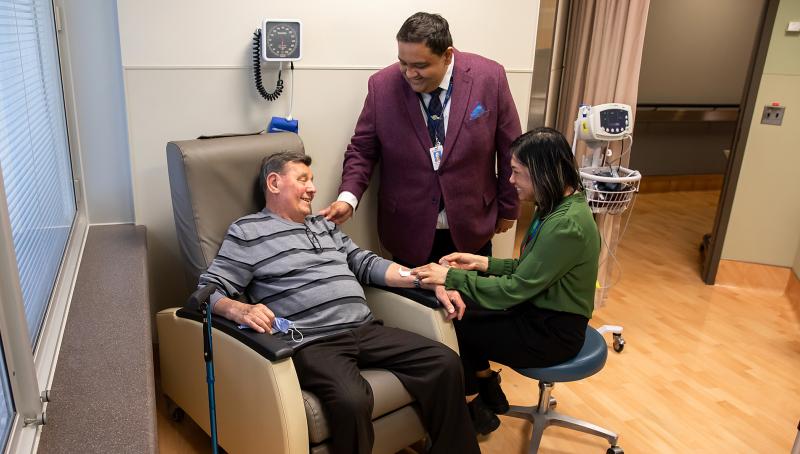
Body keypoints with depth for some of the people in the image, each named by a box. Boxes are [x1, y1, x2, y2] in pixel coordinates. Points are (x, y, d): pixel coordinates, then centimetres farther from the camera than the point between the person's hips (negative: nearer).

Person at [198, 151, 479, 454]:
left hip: (365, 330, 7)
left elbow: (368, 264, 23)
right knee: (352, 400, -36)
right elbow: (209, 290, -1)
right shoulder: (247, 232, 6)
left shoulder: (325, 226, 24)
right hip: (311, 343, -6)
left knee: (446, 363, -9)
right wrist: (239, 310, -25)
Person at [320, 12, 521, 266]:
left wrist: (508, 208, 5)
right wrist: (348, 198, -17)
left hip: (472, 228, 1)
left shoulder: (489, 77, -11)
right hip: (408, 231, 0)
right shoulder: (382, 86, -11)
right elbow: (362, 150, -1)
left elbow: (509, 149, -1)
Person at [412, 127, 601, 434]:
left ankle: (475, 411, 22)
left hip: (554, 331, -9)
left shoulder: (566, 225, -29)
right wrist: (483, 263, 0)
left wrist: (451, 277, -22)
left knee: (456, 332, -2)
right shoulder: (555, 206, 2)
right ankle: (489, 393, 25)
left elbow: (514, 290, -25)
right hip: (541, 311, 9)